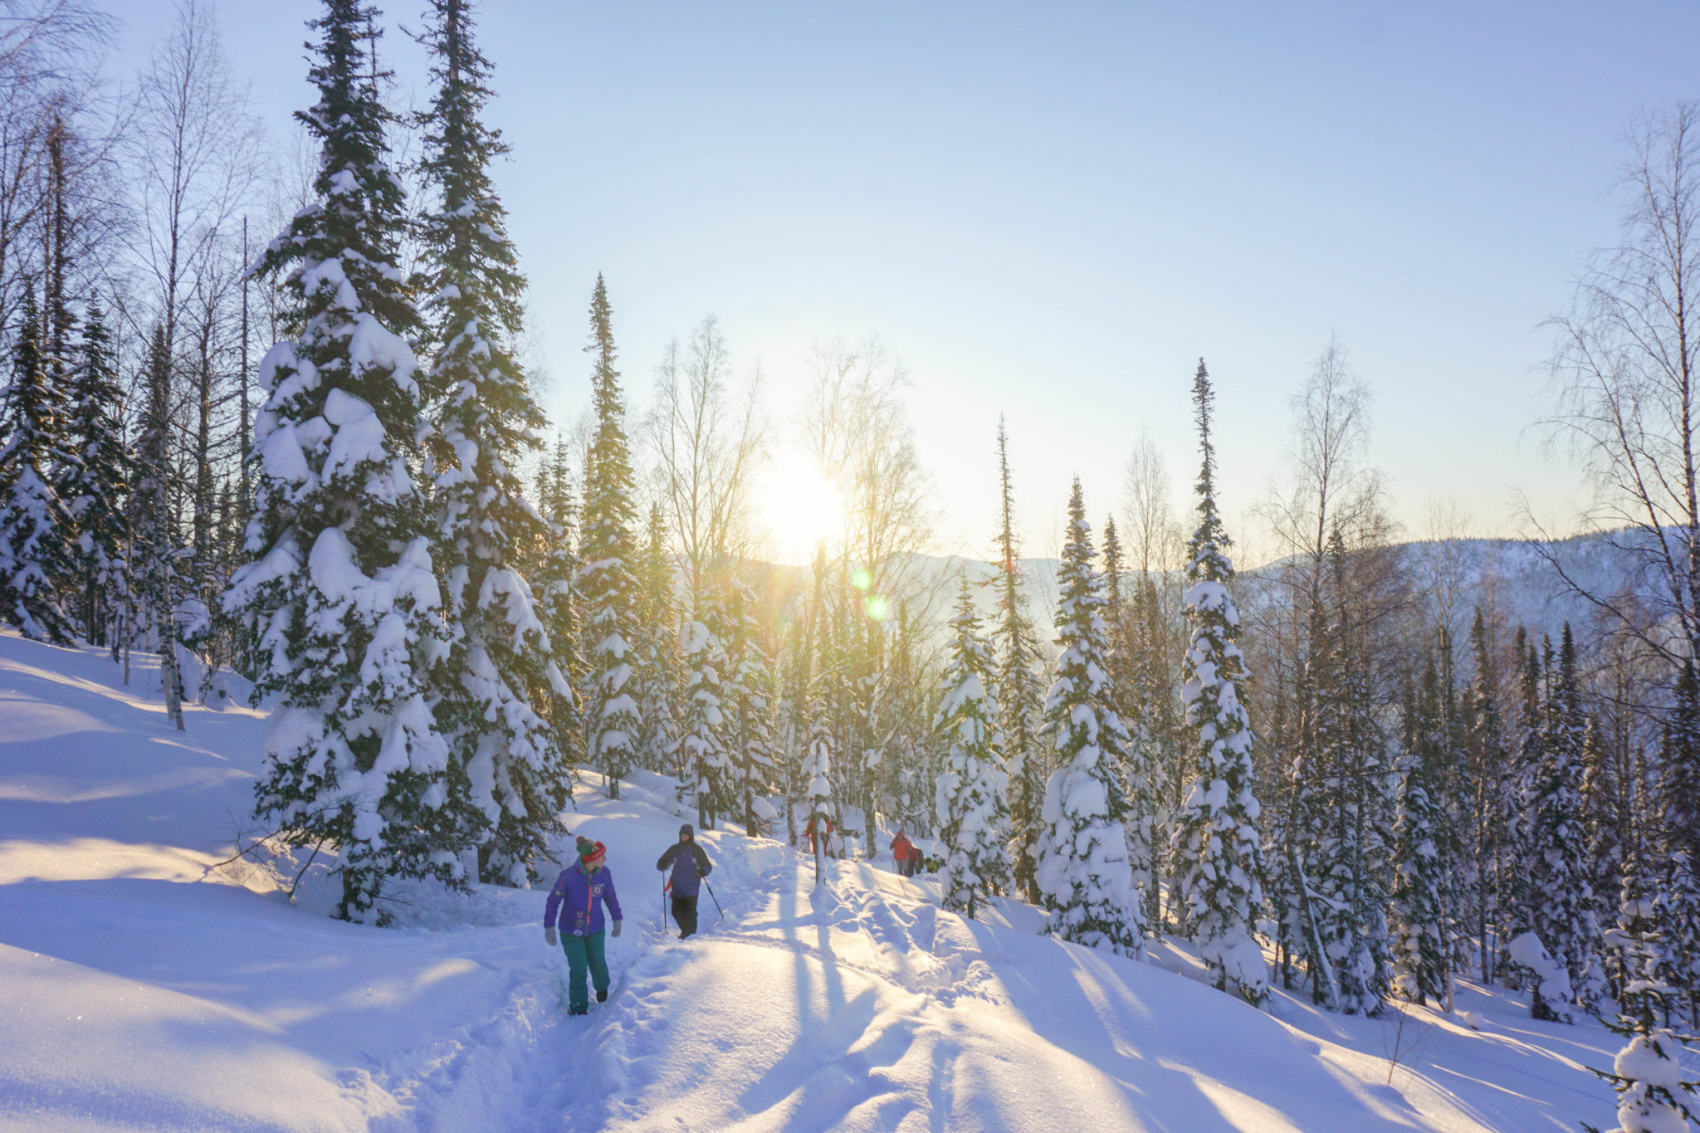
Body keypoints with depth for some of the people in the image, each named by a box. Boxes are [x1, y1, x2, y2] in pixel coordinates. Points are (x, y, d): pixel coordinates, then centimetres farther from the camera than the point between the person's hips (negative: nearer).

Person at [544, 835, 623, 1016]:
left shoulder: (604, 873, -13)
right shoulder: (568, 875, -23)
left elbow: (610, 897, 4)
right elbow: (553, 901, -11)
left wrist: (617, 919, 7)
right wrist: (549, 927, -10)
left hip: (595, 930, 3)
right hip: (571, 931, -3)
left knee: (597, 964, 16)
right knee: (578, 971, 0)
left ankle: (601, 987, 51)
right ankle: (578, 1006, 25)